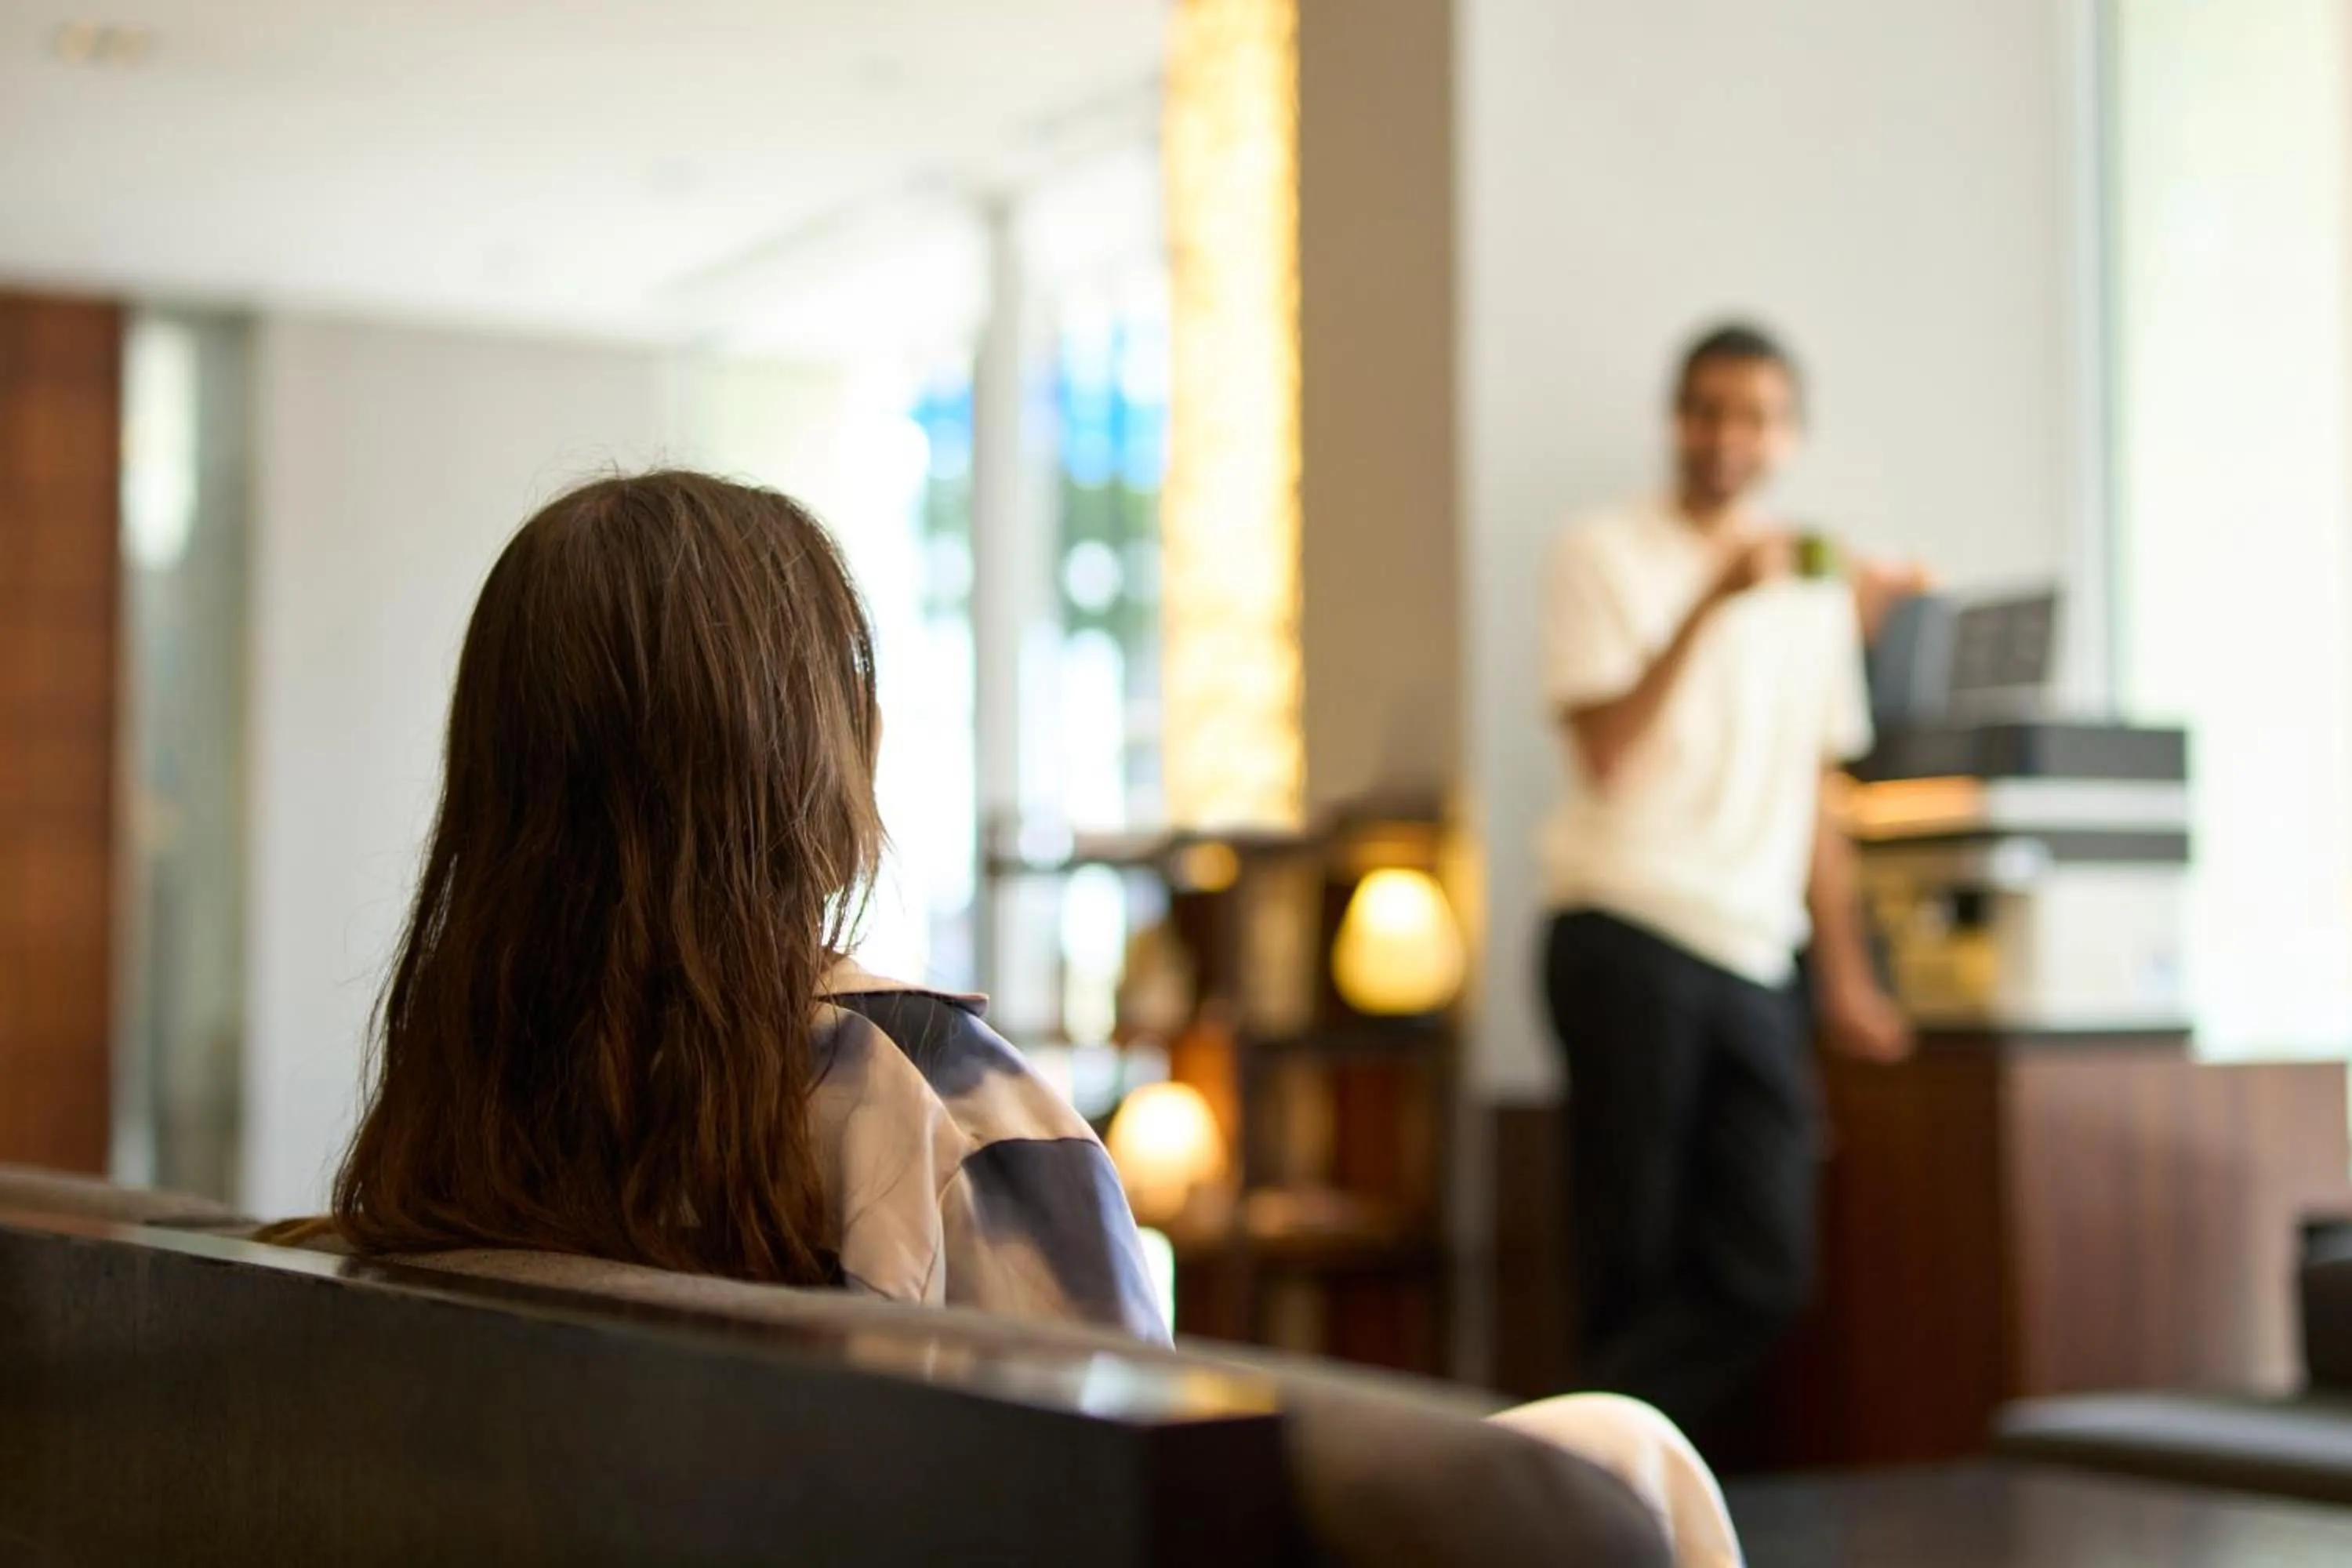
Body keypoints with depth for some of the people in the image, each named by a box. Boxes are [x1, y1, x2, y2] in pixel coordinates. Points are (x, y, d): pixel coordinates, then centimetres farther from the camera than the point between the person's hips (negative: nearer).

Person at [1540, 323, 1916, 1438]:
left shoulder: (1810, 592, 19)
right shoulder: (1606, 555, 3)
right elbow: (1606, 749, -9)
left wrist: (1845, 977, 16)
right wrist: (1713, 603, -15)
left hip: (1755, 961, 5)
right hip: (1628, 937, -5)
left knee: (1763, 1276, -3)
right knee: (1634, 1262, -4)